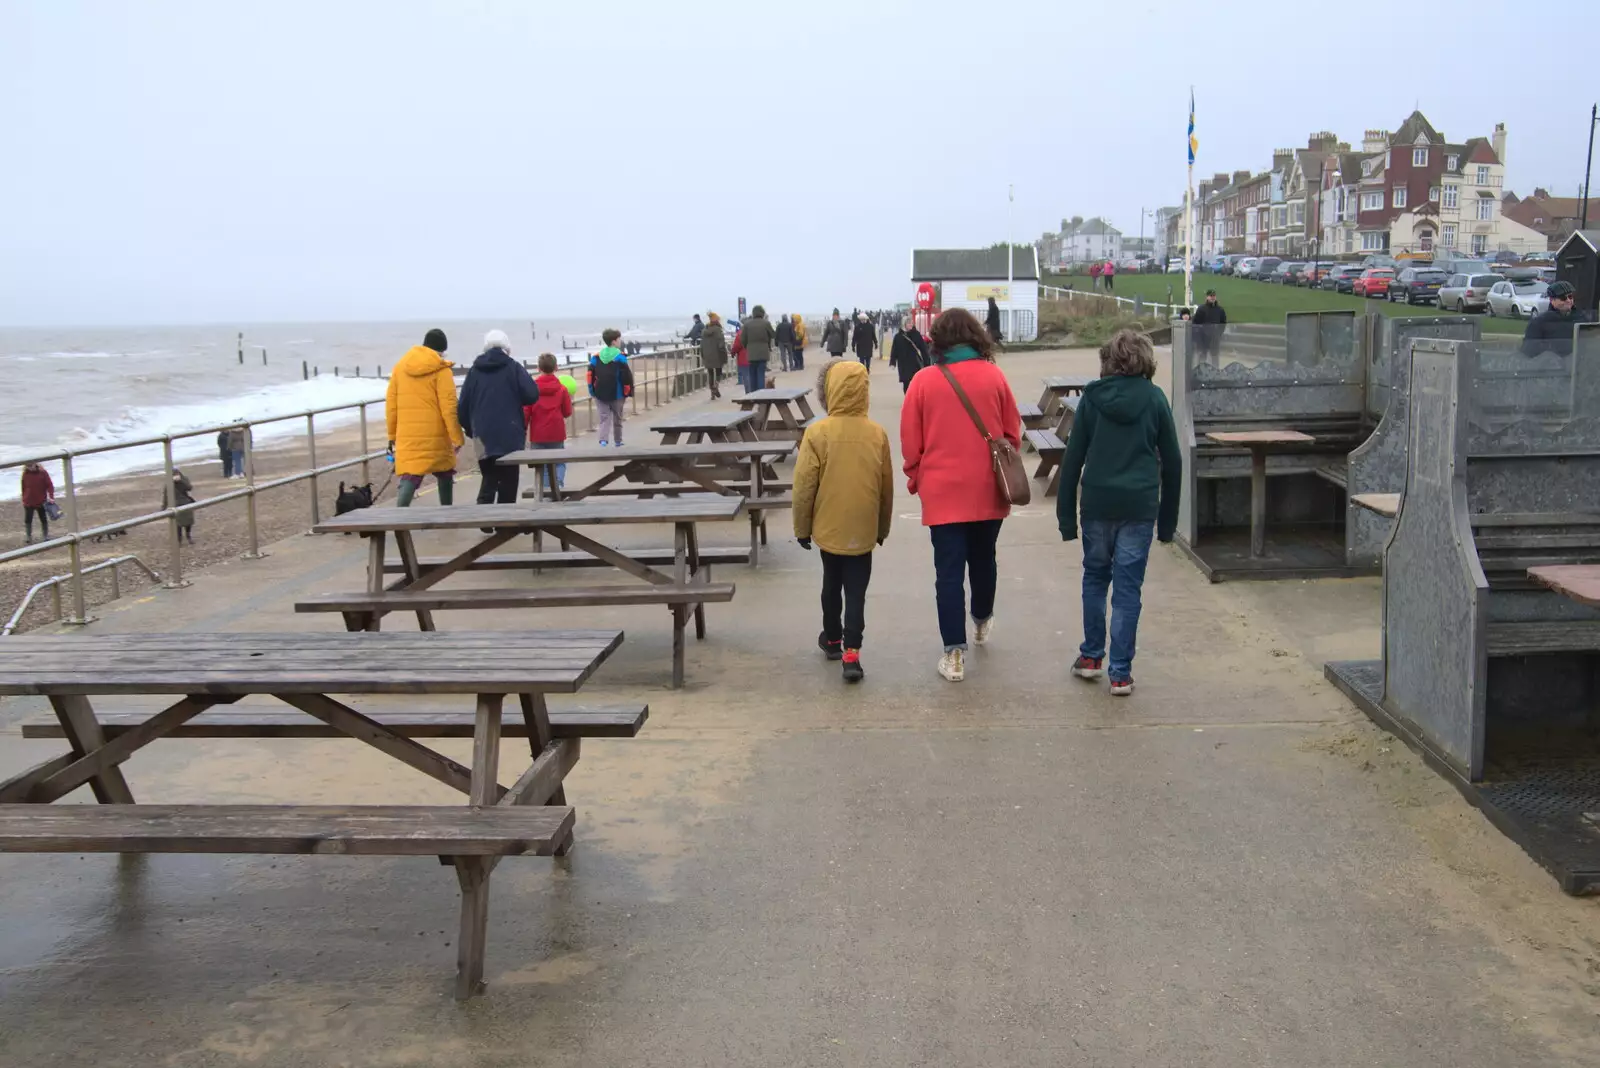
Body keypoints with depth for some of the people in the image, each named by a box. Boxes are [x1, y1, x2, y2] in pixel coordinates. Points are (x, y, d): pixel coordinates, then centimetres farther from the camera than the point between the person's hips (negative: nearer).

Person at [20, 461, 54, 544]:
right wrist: (23, 499, 4)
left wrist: (51, 497, -19)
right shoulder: (25, 474, -5)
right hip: (28, 502, 1)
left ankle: (45, 537, 24)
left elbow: (49, 485, -10)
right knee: (28, 521, 5)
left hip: (41, 502, -1)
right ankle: (28, 538, 17)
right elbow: (23, 488, 2)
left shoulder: (43, 473, -10)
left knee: (43, 520, 11)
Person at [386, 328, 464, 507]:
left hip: (407, 436, 3)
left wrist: (392, 435, 18)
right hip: (436, 435, -3)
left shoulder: (400, 366, 9)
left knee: (409, 478, -4)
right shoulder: (441, 370, -6)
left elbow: (391, 403, 11)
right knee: (445, 475, 18)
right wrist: (457, 437, -7)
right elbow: (448, 407, -11)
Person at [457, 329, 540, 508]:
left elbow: (462, 406, 6)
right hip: (510, 436, -3)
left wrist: (470, 430, 19)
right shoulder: (513, 367, -2)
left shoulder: (474, 370, 8)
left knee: (488, 480, 10)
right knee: (508, 482, 4)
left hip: (483, 437, 3)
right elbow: (532, 395, -9)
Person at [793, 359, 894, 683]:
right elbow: (887, 487, 3)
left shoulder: (817, 432, -13)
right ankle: (851, 653, -5)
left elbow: (804, 486, -9)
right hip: (863, 529, 0)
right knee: (856, 591, 3)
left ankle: (832, 638, 35)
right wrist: (883, 527, 17)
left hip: (829, 527, 0)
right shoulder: (877, 433, -5)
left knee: (832, 584, 19)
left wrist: (802, 528, 4)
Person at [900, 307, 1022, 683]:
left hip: (942, 491, -2)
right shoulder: (993, 376, -3)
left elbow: (910, 441, -2)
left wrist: (915, 479, 14)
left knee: (948, 569, 2)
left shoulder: (923, 381, -7)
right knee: (983, 558, 22)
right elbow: (1012, 432, 4)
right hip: (987, 489, 2)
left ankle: (955, 654, 1)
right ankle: (983, 620, 44)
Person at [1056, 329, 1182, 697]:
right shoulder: (1154, 398, 0)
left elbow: (1073, 457, -1)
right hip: (1139, 506, 0)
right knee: (1127, 588, 4)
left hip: (1097, 504, 1)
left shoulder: (1092, 397, 0)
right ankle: (1121, 673, 6)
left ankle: (1091, 656, 24)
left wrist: (1066, 515, 5)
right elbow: (1172, 460, 3)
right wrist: (1168, 519, 12)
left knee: (1095, 577, 19)